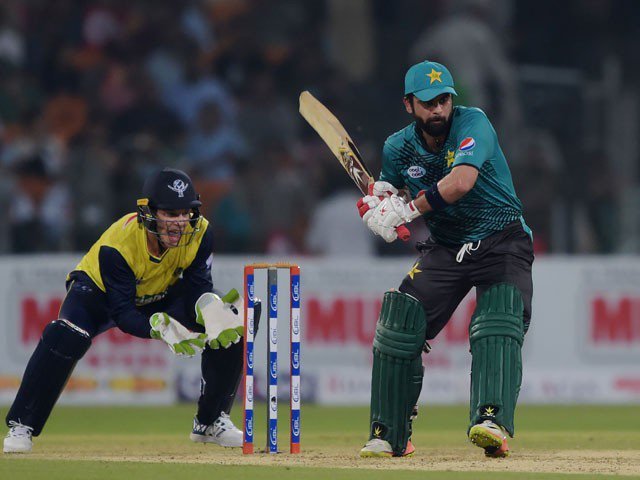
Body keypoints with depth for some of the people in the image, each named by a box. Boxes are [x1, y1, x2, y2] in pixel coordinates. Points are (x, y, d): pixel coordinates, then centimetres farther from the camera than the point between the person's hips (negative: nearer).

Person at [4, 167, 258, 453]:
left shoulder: (199, 233, -26)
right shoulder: (117, 244, -37)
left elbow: (198, 288, -21)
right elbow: (122, 314, -35)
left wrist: (210, 307, -46)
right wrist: (160, 328, -54)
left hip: (161, 297, 4)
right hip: (99, 290, -4)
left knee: (232, 322, -15)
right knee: (66, 335, -36)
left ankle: (210, 422, 3)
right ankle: (21, 427, -20)